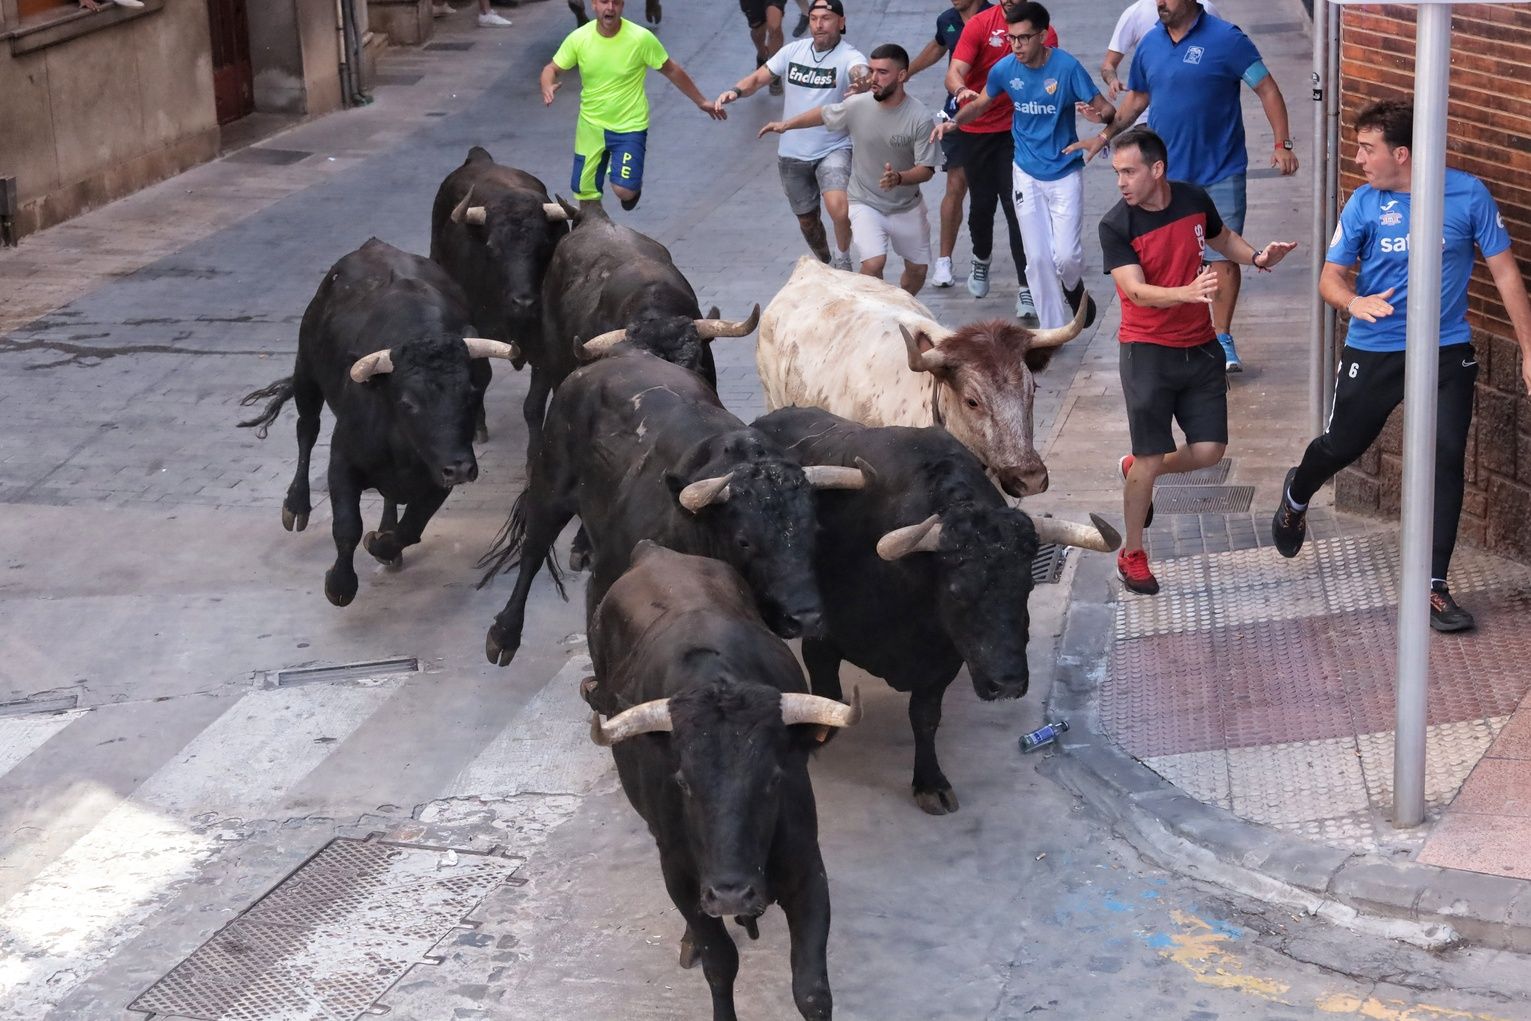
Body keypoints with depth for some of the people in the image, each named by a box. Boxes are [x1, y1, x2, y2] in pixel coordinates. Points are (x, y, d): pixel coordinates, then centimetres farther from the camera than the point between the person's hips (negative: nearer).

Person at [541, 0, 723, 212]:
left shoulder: (641, 38, -18)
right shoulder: (578, 38, -12)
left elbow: (671, 70, -5)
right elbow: (552, 68, -1)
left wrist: (700, 102, 2)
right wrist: (548, 87, -25)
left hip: (629, 127, -3)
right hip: (591, 125, 3)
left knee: (624, 190, -15)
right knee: (585, 190, 9)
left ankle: (634, 181, 22)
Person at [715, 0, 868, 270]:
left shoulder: (849, 57, -14)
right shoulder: (793, 51, 1)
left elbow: (861, 74, -37)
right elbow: (758, 78, 5)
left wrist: (863, 82, -62)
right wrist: (735, 91, -17)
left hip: (833, 150, -5)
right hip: (792, 153, 5)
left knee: (838, 206, -31)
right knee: (806, 220, 18)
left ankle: (842, 259, -4)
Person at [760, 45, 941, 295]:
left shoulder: (920, 119, -20)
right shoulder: (857, 105, -14)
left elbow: (927, 169, -17)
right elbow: (824, 114, 7)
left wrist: (899, 178, -36)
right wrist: (786, 124, 12)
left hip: (906, 207, 1)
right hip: (866, 204, -1)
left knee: (918, 270, 14)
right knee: (873, 263, -23)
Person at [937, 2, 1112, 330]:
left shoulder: (1066, 67, -16)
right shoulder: (1005, 69, -5)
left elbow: (1105, 109, -12)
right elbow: (981, 104, 13)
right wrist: (953, 122, -5)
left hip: (1064, 173, -3)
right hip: (1027, 175, 3)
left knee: (1066, 256, -10)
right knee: (1039, 258, 1)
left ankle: (1074, 289, 26)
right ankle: (1053, 332, 13)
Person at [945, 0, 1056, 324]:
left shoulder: (1045, 33, -4)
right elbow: (954, 72, -17)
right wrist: (961, 90, -40)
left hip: (1017, 131, -1)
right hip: (976, 130, 1)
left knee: (1017, 208, -10)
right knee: (981, 203, 12)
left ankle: (1026, 290, -8)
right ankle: (981, 258, 44)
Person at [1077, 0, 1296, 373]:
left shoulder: (1225, 39, -10)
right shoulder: (1150, 44, 6)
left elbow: (1267, 90, -8)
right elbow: (1136, 99, 20)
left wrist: (1283, 144, -14)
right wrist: (1105, 135, 13)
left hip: (1219, 171, -4)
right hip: (1167, 173, 4)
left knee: (1223, 256, -4)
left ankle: (1222, 339, 9)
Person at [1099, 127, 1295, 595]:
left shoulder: (1195, 200, -3)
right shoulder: (1116, 226, -15)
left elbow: (1222, 238, 19)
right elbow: (1137, 291, -25)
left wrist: (1257, 257, 0)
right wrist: (1188, 292, -42)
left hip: (1200, 346, 4)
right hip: (1147, 350, -4)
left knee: (1209, 450, 2)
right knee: (1150, 460, -2)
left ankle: (1137, 469, 32)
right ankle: (1132, 555, 16)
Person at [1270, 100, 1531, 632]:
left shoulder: (1468, 194, -9)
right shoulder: (1364, 203, -6)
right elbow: (1330, 277, -3)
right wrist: (1354, 302, -27)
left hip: (1447, 352, -1)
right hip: (1373, 352, 1)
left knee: (1447, 459, -9)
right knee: (1340, 445, 15)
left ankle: (1433, 586, -1)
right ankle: (1295, 497, 49)